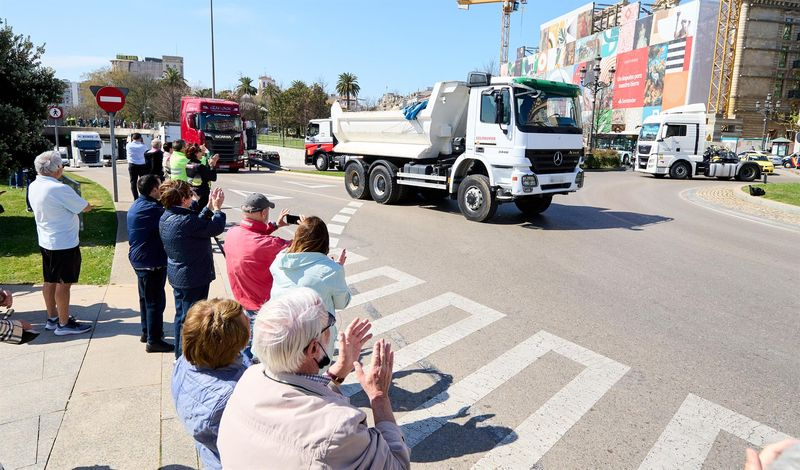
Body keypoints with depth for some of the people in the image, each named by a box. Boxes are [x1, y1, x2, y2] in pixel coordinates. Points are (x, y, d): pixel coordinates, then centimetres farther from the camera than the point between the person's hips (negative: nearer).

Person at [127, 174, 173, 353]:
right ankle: (153, 340, 6)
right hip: (151, 262, -10)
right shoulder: (151, 209, -23)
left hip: (139, 259, 10)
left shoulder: (136, 206, 8)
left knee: (146, 298, 21)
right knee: (155, 301, -1)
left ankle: (147, 332, 35)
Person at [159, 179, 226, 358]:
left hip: (177, 275, 10)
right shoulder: (185, 221, -27)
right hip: (193, 278, -10)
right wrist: (217, 208, -7)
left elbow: (197, 224, 10)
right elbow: (216, 228, -21)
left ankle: (180, 354, 37)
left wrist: (209, 207, 8)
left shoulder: (166, 218, 2)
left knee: (181, 316, 22)